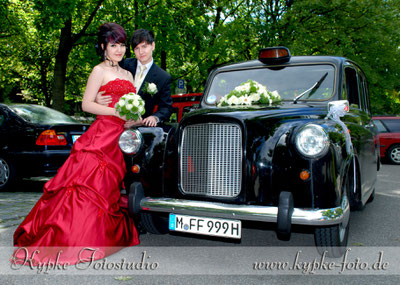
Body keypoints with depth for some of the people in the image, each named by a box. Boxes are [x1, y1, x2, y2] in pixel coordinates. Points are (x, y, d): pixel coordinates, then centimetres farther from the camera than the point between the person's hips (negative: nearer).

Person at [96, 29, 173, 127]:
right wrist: (97, 97, -13)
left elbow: (166, 107, 2)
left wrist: (155, 117, -19)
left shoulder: (164, 78, 3)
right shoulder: (124, 64, 8)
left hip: (141, 126, -1)